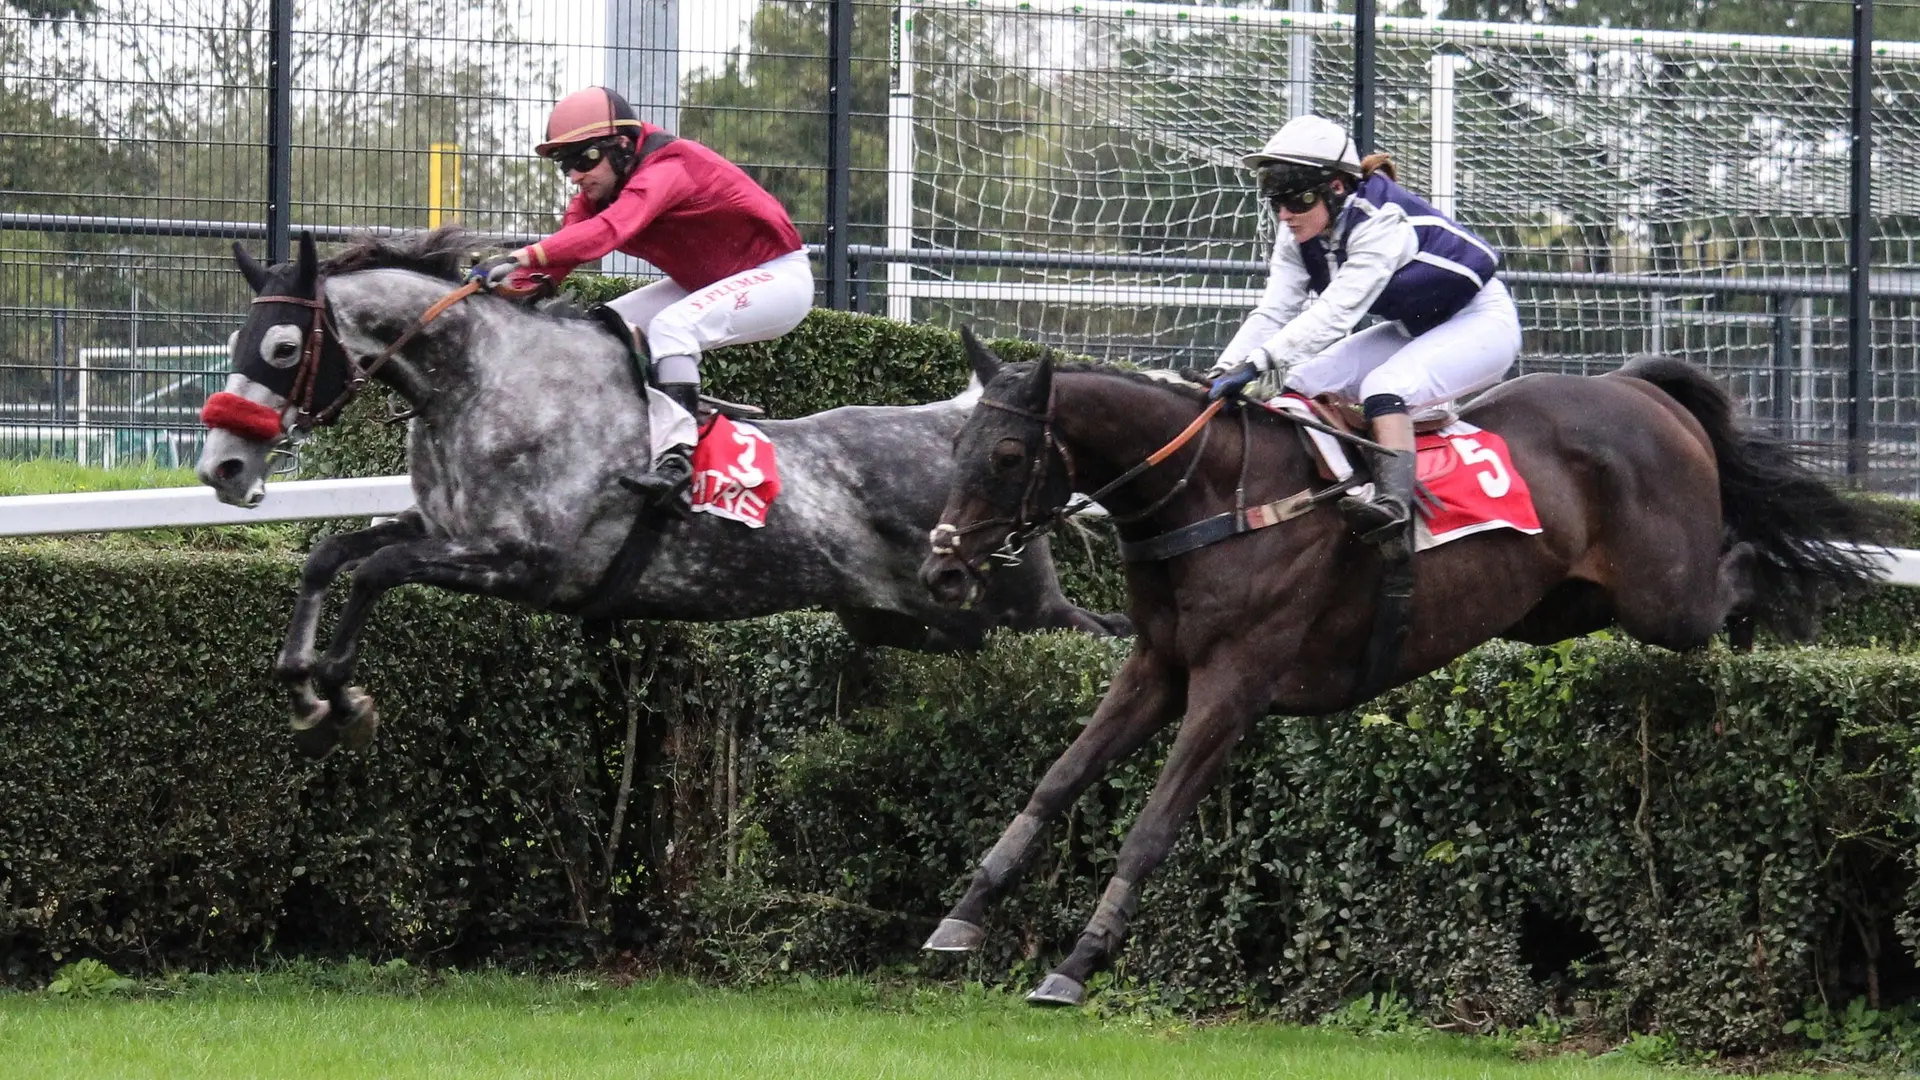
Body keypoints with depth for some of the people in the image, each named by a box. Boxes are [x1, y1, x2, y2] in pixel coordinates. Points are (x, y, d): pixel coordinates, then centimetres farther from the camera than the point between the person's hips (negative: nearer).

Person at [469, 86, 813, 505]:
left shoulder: (666, 169, -30)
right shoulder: (599, 190, -1)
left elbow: (608, 231, -46)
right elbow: (562, 248, -13)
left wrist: (521, 257, -57)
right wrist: (510, 283, -32)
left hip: (778, 275, -10)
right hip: (704, 283, 10)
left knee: (671, 325, -33)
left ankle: (676, 453, -37)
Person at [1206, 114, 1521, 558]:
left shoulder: (1381, 222, -32)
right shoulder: (1299, 238, -7)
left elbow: (1336, 312, -39)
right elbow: (1273, 313, -12)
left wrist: (1258, 362, -47)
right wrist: (1223, 372, -27)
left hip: (1482, 323, -9)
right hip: (1413, 330, 9)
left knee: (1383, 386, -34)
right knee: (1303, 381, -6)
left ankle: (1393, 506, -45)